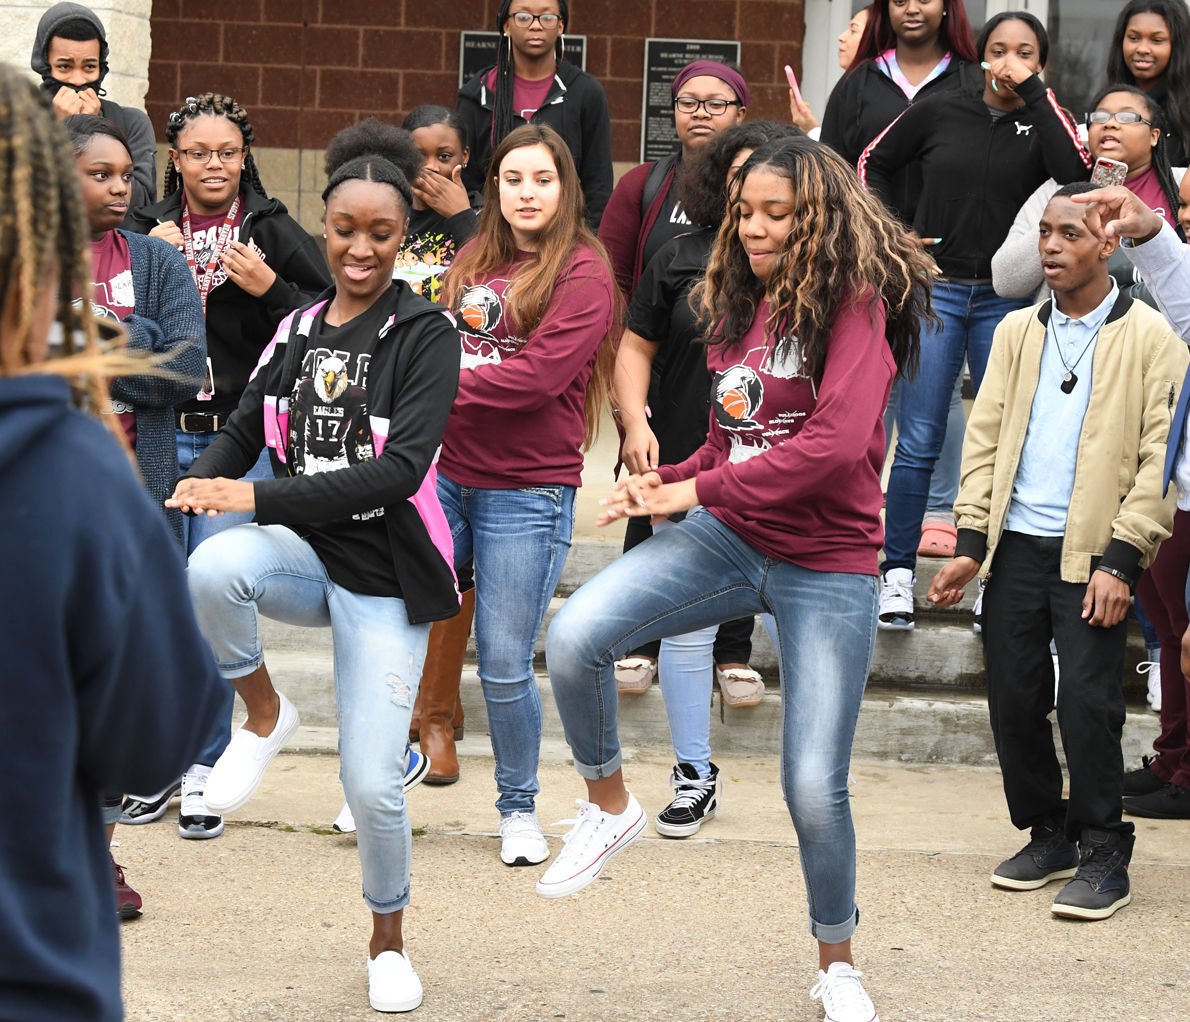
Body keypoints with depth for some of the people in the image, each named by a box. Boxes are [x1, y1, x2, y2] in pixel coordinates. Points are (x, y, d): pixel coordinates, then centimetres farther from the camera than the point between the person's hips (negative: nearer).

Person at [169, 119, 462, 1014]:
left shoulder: (424, 334, -10)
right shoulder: (298, 329, 7)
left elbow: (401, 469, -21)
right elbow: (245, 429, 12)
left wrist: (258, 498, -29)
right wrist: (200, 487, -12)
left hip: (386, 572, -3)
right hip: (305, 553, 3)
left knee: (373, 783, -3)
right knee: (213, 565, -33)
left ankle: (388, 941, 25)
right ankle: (264, 715, -6)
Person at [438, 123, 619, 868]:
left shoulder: (584, 273, -6)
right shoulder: (474, 261, 12)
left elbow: (538, 373, -16)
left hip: (527, 490, -5)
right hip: (445, 472, 5)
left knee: (505, 663, -1)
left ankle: (520, 807, 18)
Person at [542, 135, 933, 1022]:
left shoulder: (857, 307, -11)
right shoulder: (736, 309, 9)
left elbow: (837, 441, -24)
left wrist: (700, 489, -21)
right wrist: (663, 482, -1)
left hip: (826, 567, -5)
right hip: (726, 543, 5)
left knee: (814, 787, -2)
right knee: (574, 635, -21)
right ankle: (610, 806, 3)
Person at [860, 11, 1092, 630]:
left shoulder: (1042, 124, 2)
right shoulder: (938, 114, 3)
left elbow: (1075, 173, -20)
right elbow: (874, 163, 17)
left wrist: (1033, 93, -17)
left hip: (1005, 300, 1)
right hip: (934, 292, 0)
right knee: (919, 443, -2)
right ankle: (897, 573, 6)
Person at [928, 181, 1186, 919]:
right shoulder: (1018, 332, 13)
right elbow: (985, 437, 11)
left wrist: (1120, 561, -13)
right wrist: (972, 542, 2)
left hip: (1093, 553, -5)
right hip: (1016, 545, 5)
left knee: (1088, 701, -10)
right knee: (1013, 698, 5)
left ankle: (1103, 856, 2)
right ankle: (1048, 836, 21)